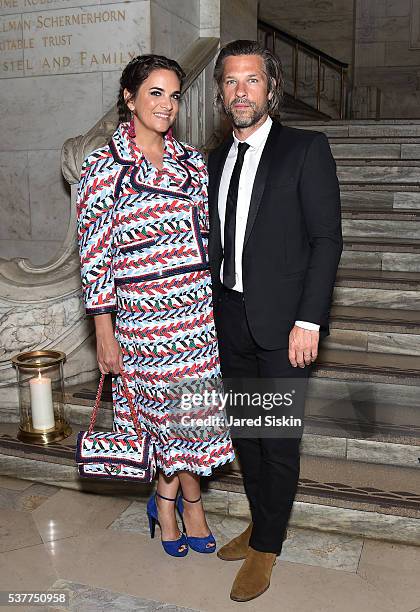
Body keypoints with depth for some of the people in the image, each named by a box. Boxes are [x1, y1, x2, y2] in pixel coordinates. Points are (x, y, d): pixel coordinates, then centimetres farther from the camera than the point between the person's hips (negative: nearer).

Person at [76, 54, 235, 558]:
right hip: (145, 317, -4)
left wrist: (221, 301, 13)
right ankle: (191, 502, 32)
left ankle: (167, 498, 35)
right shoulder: (104, 167, -7)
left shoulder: (191, 161, 8)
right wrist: (105, 334, -7)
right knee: (179, 411, 7)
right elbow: (94, 257, -7)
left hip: (203, 310, 5)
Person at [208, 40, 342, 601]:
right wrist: (213, 311, 9)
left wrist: (308, 322, -16)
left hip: (283, 321, -6)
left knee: (279, 439, 4)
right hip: (229, 318, 6)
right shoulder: (217, 160, 12)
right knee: (245, 430, 16)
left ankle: (266, 547, 22)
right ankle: (260, 523, 36)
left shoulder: (306, 149, -6)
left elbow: (327, 239, -11)